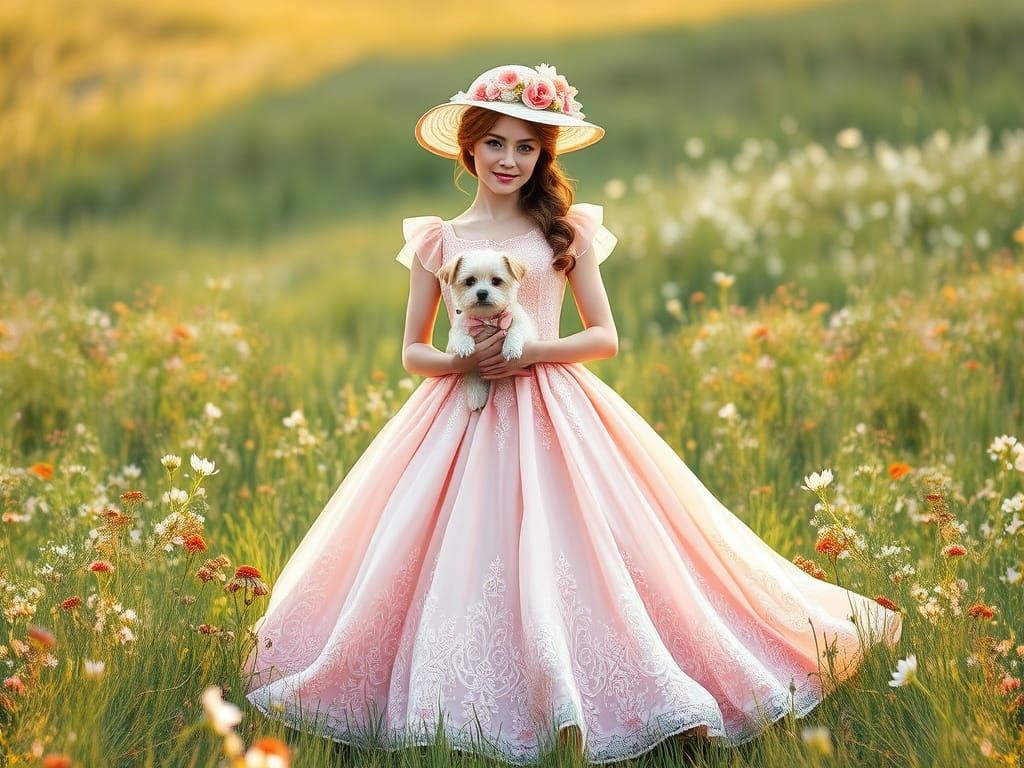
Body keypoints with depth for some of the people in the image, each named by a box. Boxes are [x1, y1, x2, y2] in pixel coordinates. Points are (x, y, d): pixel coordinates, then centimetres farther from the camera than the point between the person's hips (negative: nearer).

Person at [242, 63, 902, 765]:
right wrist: (460, 361, -12)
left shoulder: (565, 230, 5)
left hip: (554, 418, -1)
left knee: (561, 558, -9)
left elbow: (606, 337, 3)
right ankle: (458, 698, 7)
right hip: (462, 418, 1)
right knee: (463, 563, -5)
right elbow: (413, 352, 10)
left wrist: (534, 350, -13)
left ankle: (575, 702, 0)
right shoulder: (438, 239, 8)